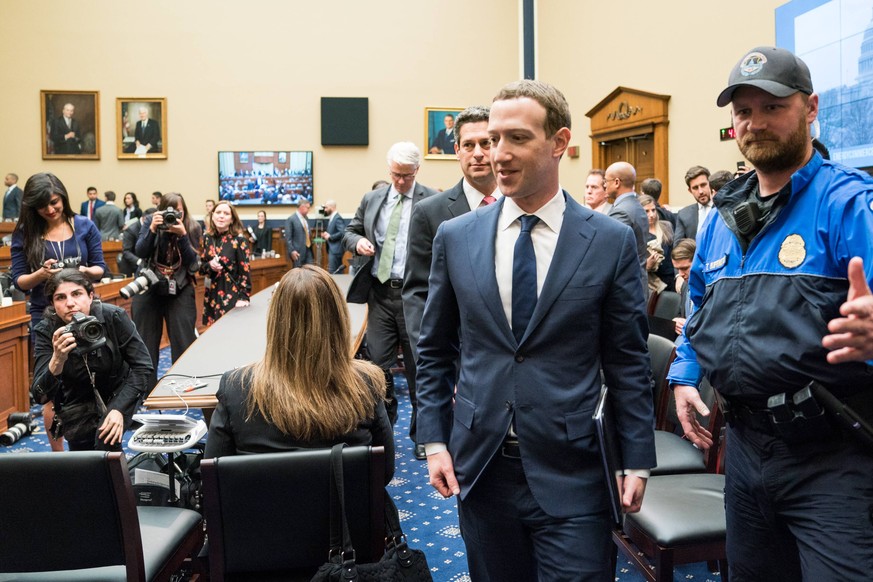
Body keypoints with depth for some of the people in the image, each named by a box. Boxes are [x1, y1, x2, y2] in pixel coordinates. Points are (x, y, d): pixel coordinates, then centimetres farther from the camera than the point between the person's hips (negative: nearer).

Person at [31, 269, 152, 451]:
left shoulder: (114, 317, -25)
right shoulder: (46, 331, -21)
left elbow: (142, 365, -17)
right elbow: (40, 394, -27)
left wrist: (119, 408, -27)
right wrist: (57, 360, -47)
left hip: (119, 392, -2)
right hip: (77, 402, 2)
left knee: (107, 441, -26)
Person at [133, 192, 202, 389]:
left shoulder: (192, 228, -7)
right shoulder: (150, 222, -5)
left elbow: (192, 262, -14)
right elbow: (140, 252, -14)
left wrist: (182, 235, -27)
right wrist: (152, 230, -28)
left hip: (180, 290, -1)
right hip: (148, 287, 1)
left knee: (184, 343, -2)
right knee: (146, 341, 6)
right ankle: (147, 386, 16)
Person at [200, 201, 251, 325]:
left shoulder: (239, 240, -9)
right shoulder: (208, 238, 6)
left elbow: (245, 271, -10)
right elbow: (201, 266, 13)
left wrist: (244, 297, -18)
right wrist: (209, 265, -10)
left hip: (232, 294, -5)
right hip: (212, 294, 5)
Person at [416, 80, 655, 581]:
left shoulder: (612, 241, -4)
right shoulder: (455, 238, 2)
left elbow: (628, 361, 0)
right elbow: (434, 350, 9)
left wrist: (637, 461, -1)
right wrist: (435, 440, 3)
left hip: (572, 474, -2)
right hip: (479, 467, 3)